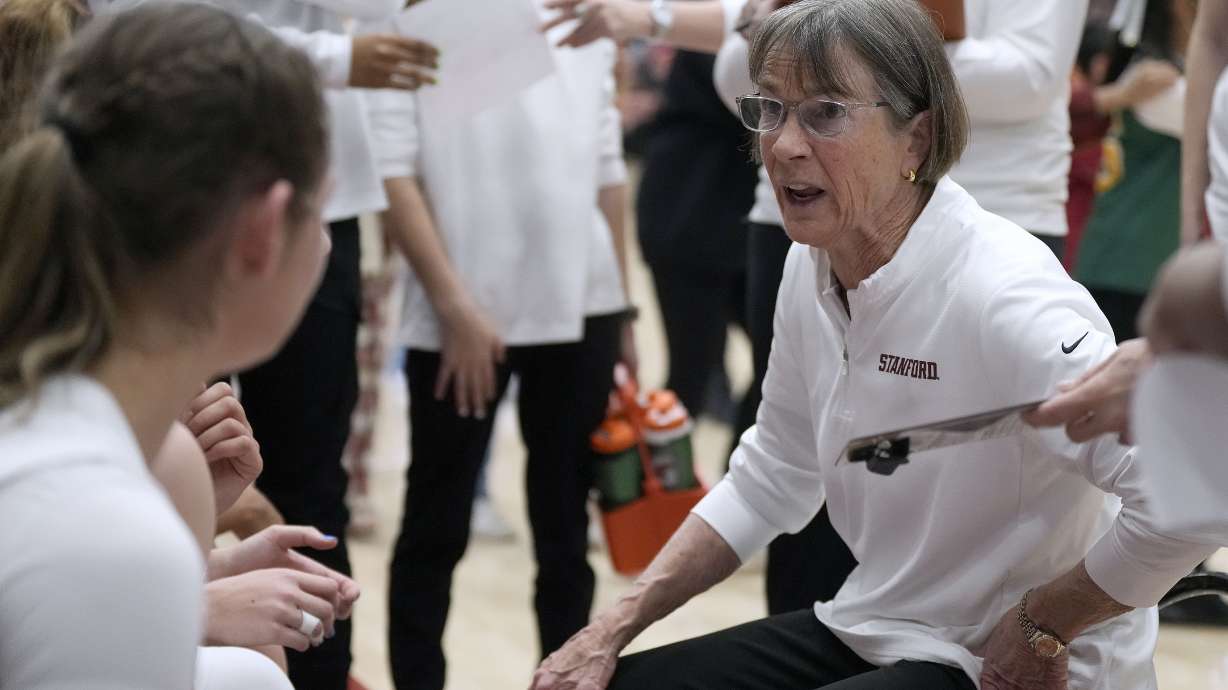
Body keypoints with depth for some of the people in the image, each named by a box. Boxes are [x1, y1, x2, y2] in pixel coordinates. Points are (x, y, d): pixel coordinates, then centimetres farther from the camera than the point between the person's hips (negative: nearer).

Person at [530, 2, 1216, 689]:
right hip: (868, 634, 8)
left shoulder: (999, 292, -25)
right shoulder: (813, 267, 0)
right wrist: (613, 629, 6)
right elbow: (768, 482, 13)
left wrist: (1042, 627, -19)